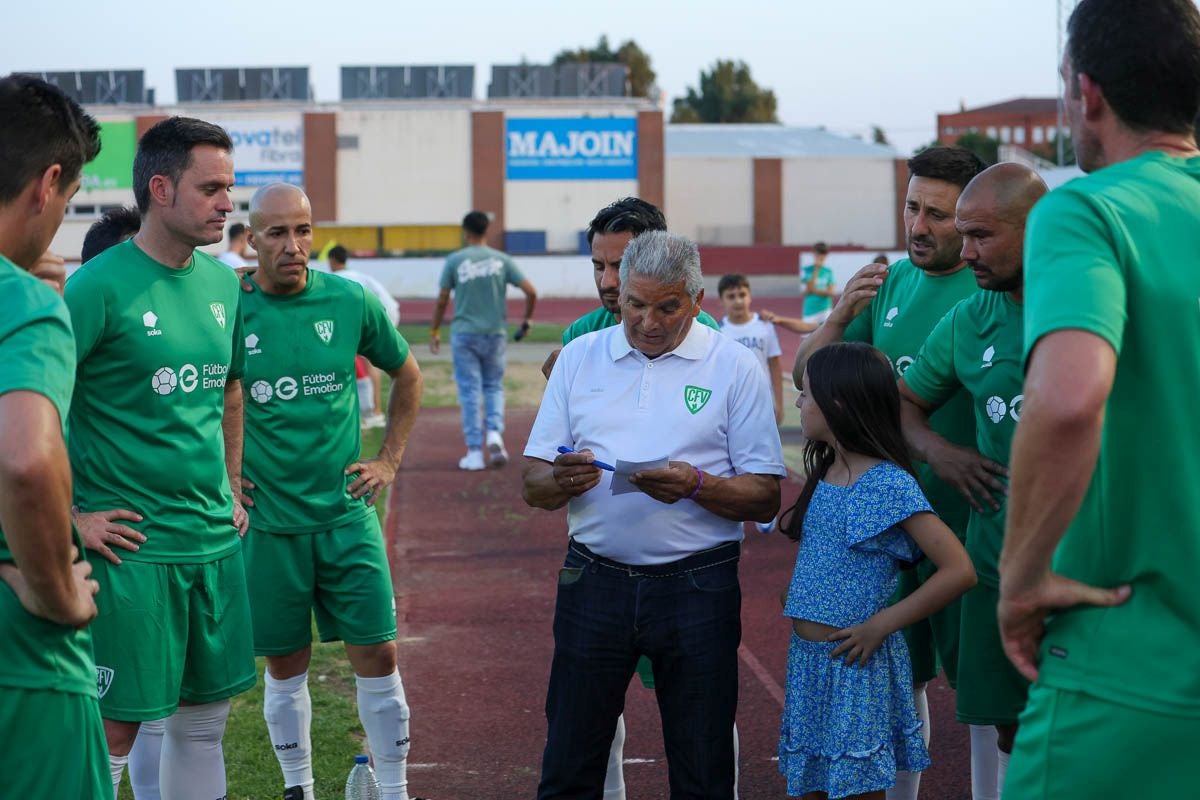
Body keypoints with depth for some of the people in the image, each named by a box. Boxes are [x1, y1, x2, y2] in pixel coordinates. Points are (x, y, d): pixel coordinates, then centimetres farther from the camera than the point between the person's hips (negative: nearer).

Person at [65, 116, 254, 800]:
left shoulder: (223, 282, 9)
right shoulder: (100, 285, -13)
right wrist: (68, 519, -15)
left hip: (215, 541, 7)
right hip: (130, 546, -7)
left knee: (205, 720, 13)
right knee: (112, 733, -1)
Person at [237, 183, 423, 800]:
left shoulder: (351, 302, -1)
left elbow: (407, 375, 15)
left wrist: (389, 459, 10)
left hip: (346, 512, 1)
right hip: (267, 520, -1)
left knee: (377, 654, 1)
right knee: (284, 665, 9)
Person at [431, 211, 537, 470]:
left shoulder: (454, 261, -2)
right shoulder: (501, 260, 1)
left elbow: (441, 301, -1)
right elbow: (531, 292, -2)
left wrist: (434, 332, 11)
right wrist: (527, 319, 14)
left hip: (464, 334, -1)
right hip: (494, 334, 1)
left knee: (469, 391, 3)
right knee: (494, 387, 16)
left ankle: (474, 451, 2)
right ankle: (495, 433, -8)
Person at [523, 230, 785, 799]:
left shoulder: (735, 366, 1)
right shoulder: (580, 357, 9)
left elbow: (765, 498, -2)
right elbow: (532, 485, 8)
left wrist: (696, 486, -20)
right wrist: (561, 481, -15)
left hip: (696, 586, -2)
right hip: (594, 579, 2)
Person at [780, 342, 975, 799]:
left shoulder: (889, 484, -16)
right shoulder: (824, 476, 9)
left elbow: (959, 571, -21)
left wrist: (882, 624, -19)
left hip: (856, 664, -8)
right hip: (807, 660, 8)